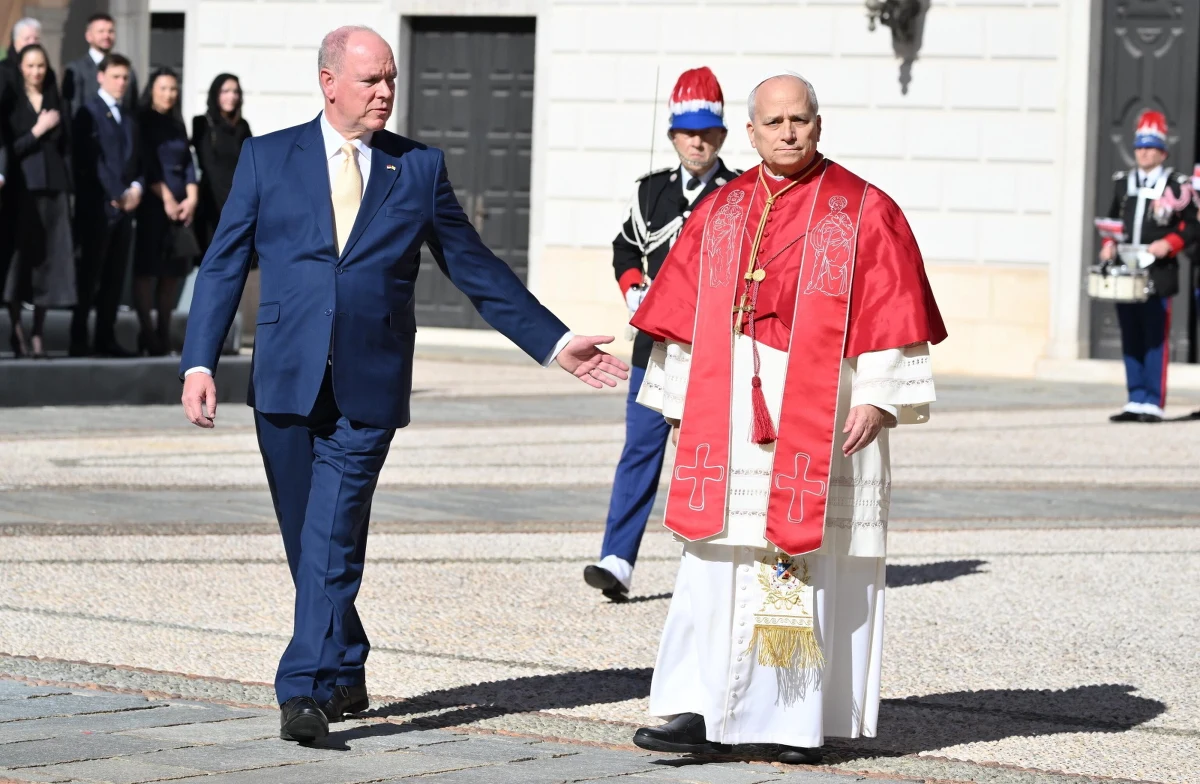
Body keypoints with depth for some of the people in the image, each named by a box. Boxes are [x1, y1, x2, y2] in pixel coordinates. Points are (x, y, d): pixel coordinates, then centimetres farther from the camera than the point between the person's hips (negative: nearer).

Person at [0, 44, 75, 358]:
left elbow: (63, 145, 10)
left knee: (49, 258, 1)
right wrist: (38, 130, -12)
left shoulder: (53, 99, 11)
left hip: (54, 187, 3)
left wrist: (69, 188, 4)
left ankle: (38, 333, 5)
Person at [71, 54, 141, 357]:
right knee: (89, 275, -5)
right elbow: (89, 161, -11)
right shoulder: (90, 112, -3)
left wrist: (136, 187, 0)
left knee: (115, 276, 6)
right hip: (96, 207, -7)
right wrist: (117, 196, -13)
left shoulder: (129, 119, 20)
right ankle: (79, 339, -2)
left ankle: (106, 338, 10)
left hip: (124, 206, 7)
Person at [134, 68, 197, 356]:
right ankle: (147, 334, -7)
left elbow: (188, 163, 11)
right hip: (152, 204, -6)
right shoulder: (142, 121, 0)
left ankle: (164, 332, 9)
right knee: (147, 267, -7)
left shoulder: (177, 124, 16)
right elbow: (145, 165, -8)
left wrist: (192, 197, -4)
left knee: (174, 269, 4)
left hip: (180, 206, 6)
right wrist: (166, 198, -13)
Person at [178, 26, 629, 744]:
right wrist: (200, 363, -5)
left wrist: (556, 343, 9)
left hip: (369, 387, -1)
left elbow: (477, 269, 13)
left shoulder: (421, 168, 8)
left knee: (332, 542, -12)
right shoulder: (267, 159, 7)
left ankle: (306, 691, -15)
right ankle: (345, 674, 27)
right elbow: (224, 266, 6)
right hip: (287, 382, 2)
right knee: (308, 542, 10)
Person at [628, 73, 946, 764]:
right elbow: (685, 314, 13)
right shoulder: (721, 212, 12)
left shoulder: (863, 211, -1)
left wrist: (879, 399, -12)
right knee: (720, 561, -1)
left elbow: (893, 317, -4)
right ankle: (709, 710, 0)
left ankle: (808, 718, 5)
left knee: (815, 562, -2)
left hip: (823, 413, -4)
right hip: (732, 414, 4)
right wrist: (683, 403, 8)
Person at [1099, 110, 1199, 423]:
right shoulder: (1123, 183, 14)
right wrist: (1109, 244, 5)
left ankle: (1153, 404, -2)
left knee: (1155, 340, -4)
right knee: (1130, 340, 7)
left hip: (1159, 275, -5)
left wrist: (1168, 244, -16)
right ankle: (1136, 401, 13)